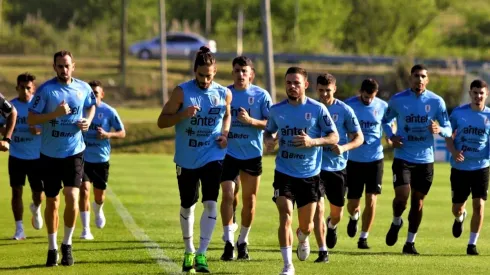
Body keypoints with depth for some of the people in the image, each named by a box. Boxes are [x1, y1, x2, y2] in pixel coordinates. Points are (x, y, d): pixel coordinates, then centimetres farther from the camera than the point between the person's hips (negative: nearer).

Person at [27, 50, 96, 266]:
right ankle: (52, 248, 22)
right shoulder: (45, 90, -10)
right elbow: (31, 119, -12)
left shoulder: (83, 88, 1)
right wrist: (55, 113, -25)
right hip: (50, 153, -1)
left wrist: (88, 121, 1)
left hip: (74, 152, 1)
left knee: (72, 198, -13)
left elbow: (91, 106, 21)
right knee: (52, 202, 8)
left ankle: (67, 244, 6)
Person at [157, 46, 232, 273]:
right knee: (187, 205, 11)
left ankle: (201, 254, -12)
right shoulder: (182, 92, -9)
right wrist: (183, 114, -25)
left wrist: (224, 134, 1)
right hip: (186, 159, 0)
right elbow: (161, 121, -8)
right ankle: (189, 251, 29)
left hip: (212, 157, 0)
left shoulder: (224, 94, -1)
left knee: (210, 203, -15)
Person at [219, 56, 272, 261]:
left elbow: (271, 123, -5)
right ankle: (228, 243, -11)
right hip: (229, 153, 0)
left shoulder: (261, 95, -2)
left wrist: (251, 121, -19)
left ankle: (243, 242, 23)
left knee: (249, 200, 8)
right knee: (227, 194, -14)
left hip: (252, 154, 0)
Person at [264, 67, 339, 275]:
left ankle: (303, 239, 46)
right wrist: (268, 140, -7)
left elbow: (334, 137, -4)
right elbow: (269, 131, 17)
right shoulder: (277, 110, 1)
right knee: (285, 216, -17)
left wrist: (313, 142, -22)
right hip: (284, 173, 1)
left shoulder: (317, 109, -7)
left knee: (306, 225, 8)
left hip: (310, 174, -1)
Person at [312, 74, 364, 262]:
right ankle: (322, 251, -7)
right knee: (318, 207, -14)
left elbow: (359, 138, 0)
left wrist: (344, 147, -18)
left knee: (337, 213, 12)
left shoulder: (344, 110, -4)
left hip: (338, 167, 1)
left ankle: (331, 226, 49)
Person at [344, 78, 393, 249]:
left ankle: (364, 238, 8)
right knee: (352, 203, 3)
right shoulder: (349, 105, -7)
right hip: (354, 160, -1)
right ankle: (354, 217, 40)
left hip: (375, 159, 1)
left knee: (371, 201, -6)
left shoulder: (382, 106, -2)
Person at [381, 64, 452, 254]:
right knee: (401, 196, -15)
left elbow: (448, 129, 1)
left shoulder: (436, 101, -2)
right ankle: (396, 222, 19)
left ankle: (410, 243, 20)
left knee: (418, 201, 7)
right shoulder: (397, 100, -3)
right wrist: (391, 136, -7)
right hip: (403, 158, -1)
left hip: (425, 159, 1)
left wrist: (439, 130, -23)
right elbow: (385, 121, 13)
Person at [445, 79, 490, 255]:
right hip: (459, 167, 0)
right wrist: (454, 151, -16)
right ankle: (460, 218, 47)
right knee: (457, 208, 8)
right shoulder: (458, 112, -3)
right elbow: (449, 136, 3)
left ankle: (472, 244, 2)